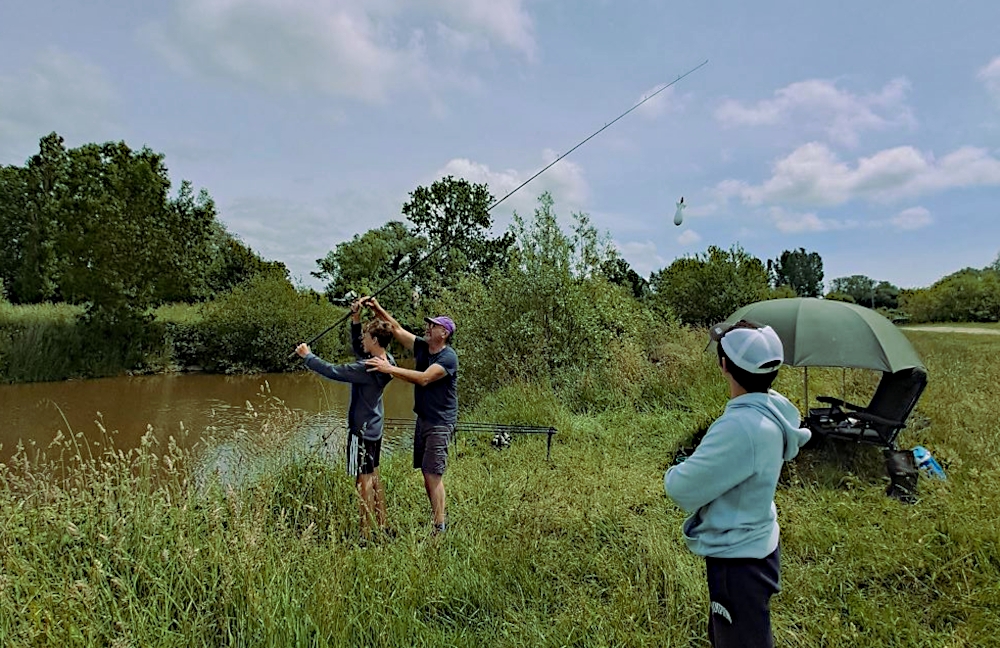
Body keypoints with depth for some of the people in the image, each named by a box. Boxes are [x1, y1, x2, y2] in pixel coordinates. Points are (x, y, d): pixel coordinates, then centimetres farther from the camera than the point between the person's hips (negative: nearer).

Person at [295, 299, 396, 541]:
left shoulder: (367, 368, -25)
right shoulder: (386, 360, 1)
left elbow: (333, 371, -20)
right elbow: (357, 349, 15)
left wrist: (308, 356, -7)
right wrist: (356, 320, 6)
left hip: (362, 430, -9)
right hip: (374, 428, 9)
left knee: (364, 480, -1)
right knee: (374, 476, 17)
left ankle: (366, 535, 8)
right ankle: (383, 528, 26)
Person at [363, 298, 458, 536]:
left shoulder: (448, 357, -17)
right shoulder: (422, 347, 7)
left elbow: (423, 379, -28)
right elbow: (397, 329, 10)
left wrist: (389, 368, -31)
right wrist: (377, 309, -3)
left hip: (440, 421, -8)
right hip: (423, 418, 9)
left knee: (433, 474, -10)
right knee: (426, 472, 12)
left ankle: (440, 527, -4)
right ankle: (439, 515, 23)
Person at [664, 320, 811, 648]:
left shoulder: (742, 426, -35)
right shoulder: (772, 410, -6)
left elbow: (682, 488, -26)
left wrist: (674, 474, -7)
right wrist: (699, 468, -5)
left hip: (738, 562, -9)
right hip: (751, 546, 9)